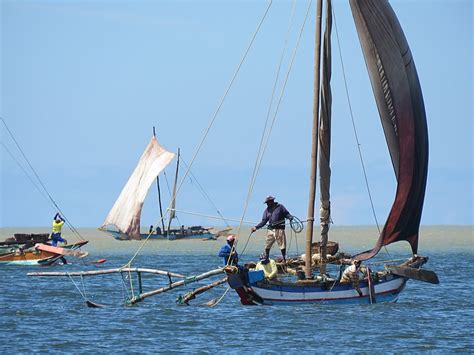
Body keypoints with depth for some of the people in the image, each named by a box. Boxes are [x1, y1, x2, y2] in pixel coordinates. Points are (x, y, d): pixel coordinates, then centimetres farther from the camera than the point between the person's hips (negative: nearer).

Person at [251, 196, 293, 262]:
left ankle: (284, 259, 7)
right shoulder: (267, 210, 15)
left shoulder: (280, 207, 5)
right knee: (267, 245, 1)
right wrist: (256, 227, 3)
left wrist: (290, 217, -17)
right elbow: (263, 221, 13)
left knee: (282, 245, -3)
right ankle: (266, 259, 11)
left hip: (279, 229, -4)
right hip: (271, 229, 4)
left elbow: (287, 214, 5)